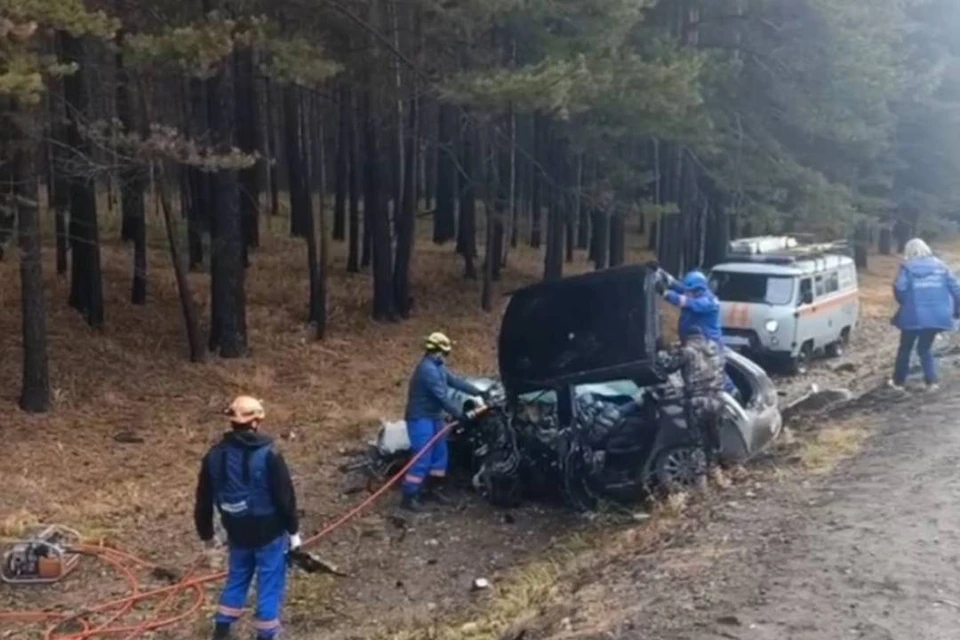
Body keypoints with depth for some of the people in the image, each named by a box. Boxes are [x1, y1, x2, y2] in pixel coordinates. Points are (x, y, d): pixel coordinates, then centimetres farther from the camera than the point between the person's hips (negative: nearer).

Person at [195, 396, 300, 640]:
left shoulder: (215, 455, -6)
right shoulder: (269, 455, -20)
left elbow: (204, 499, 3)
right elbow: (285, 496, -15)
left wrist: (206, 533, 16)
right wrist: (293, 530, -1)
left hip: (237, 532, 5)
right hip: (269, 532, -4)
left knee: (237, 577, 24)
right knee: (270, 584, 10)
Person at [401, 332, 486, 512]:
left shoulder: (437, 367, 11)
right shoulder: (428, 369, -23)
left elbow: (455, 381, 17)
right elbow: (442, 397, -26)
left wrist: (479, 392, 17)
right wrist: (461, 414, -25)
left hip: (433, 417, 10)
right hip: (421, 419, -10)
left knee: (440, 455, 15)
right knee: (423, 459, -11)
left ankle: (431, 489, 28)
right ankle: (409, 497, -6)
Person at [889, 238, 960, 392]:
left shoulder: (908, 266, -2)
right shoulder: (940, 265, 10)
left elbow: (899, 289, -14)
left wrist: (905, 303, 5)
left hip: (914, 315, -3)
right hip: (937, 315, 3)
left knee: (905, 348, 14)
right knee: (925, 348, 19)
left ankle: (898, 382, 21)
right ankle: (931, 381, 7)